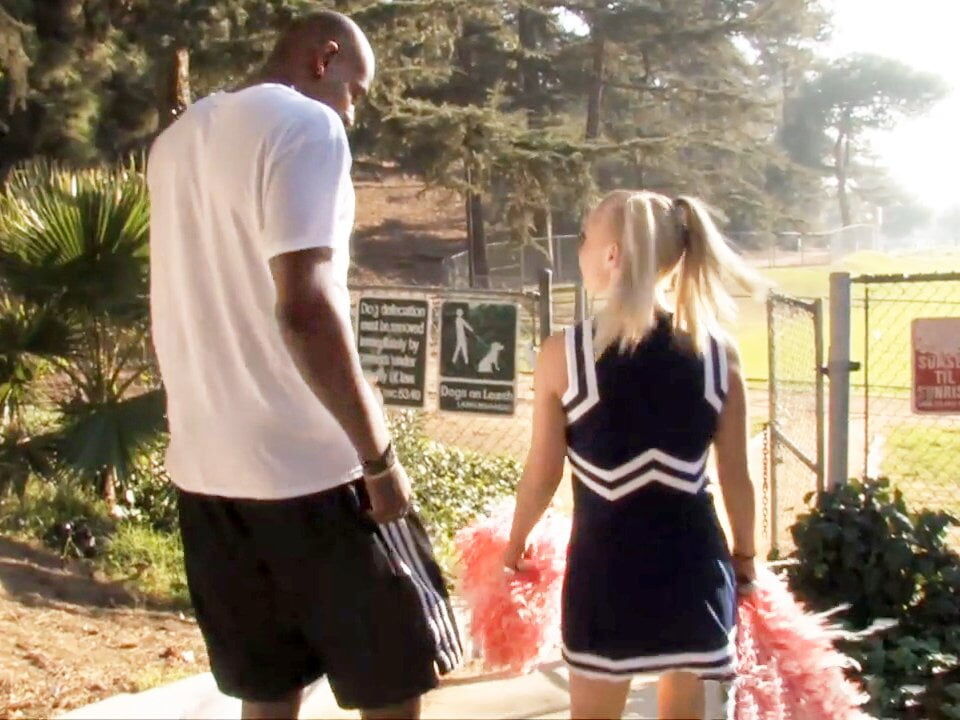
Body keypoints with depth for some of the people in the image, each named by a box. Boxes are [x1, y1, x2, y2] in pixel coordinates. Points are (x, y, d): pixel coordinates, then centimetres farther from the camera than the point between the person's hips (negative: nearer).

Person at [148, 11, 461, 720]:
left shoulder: (176, 141, 13)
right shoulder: (305, 127, -12)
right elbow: (304, 308, -22)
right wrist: (378, 454, -18)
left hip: (206, 465, 8)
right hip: (307, 467, -7)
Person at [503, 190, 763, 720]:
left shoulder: (563, 355, -11)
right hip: (693, 561, 2)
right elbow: (736, 476, 0)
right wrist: (745, 554, 16)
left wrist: (515, 543, 14)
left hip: (606, 563, -2)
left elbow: (542, 475, -4)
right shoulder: (717, 352, -6)